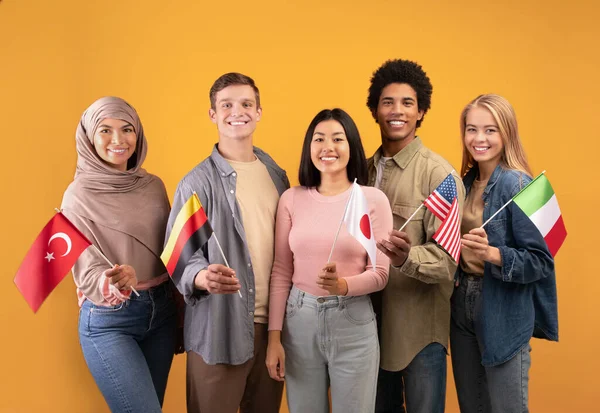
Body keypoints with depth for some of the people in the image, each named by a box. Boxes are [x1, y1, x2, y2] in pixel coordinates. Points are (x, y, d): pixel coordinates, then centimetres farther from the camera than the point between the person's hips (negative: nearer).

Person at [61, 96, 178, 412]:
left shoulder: (154, 185, 2)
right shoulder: (79, 195, -11)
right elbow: (87, 273, -14)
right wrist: (116, 281, -36)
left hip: (162, 310, 5)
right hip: (108, 321, -5)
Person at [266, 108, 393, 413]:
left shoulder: (373, 199, -5)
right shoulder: (291, 198, 1)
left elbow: (380, 274, -5)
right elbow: (281, 272, 3)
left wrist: (343, 285, -24)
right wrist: (274, 336, 1)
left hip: (353, 322, -1)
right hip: (299, 320, 2)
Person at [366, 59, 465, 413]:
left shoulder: (439, 173, -13)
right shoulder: (366, 169, 6)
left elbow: (448, 256, -19)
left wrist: (407, 257, -38)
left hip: (420, 324, -5)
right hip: (371, 319, 6)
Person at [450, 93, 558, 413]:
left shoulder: (517, 185, -15)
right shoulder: (466, 181, 6)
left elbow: (541, 261, -17)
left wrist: (492, 254, -31)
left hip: (504, 314, -7)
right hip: (463, 307, 7)